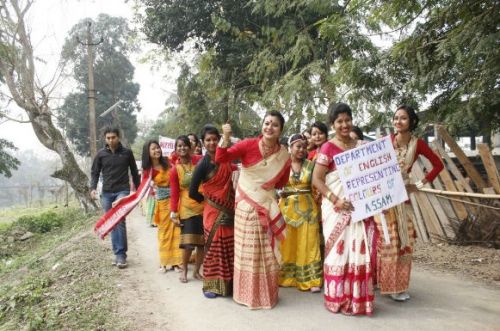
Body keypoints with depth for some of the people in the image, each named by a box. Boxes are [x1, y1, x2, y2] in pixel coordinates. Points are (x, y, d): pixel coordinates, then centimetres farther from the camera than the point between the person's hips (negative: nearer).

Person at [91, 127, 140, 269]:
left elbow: (134, 172, 8)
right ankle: (118, 253, 16)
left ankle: (121, 254, -12)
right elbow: (94, 172, 8)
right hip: (106, 193, 3)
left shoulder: (127, 152, 1)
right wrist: (93, 188, -8)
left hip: (122, 191, -3)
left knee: (120, 220, -18)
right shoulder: (101, 154, 4)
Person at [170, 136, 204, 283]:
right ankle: (184, 271, 19)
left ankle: (196, 271, 26)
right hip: (187, 209, -2)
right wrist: (173, 212, -9)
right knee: (188, 243, -5)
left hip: (204, 207, 2)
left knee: (203, 242, 7)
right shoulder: (175, 170, -4)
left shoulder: (199, 161, -3)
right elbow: (174, 193, -3)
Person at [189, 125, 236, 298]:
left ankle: (228, 282, 26)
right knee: (214, 247, 5)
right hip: (214, 212, -5)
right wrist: (207, 199, 4)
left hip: (229, 210, 5)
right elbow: (192, 192, -10)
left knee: (229, 246, 12)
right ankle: (211, 285, 19)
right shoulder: (203, 164, -13)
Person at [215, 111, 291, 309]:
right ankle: (247, 293, 23)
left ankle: (266, 294, 26)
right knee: (247, 249, 8)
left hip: (267, 206, 3)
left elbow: (281, 183, 9)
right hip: (246, 205, -2)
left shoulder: (284, 156, -3)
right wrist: (226, 139, -29)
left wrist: (266, 185, -6)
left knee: (267, 251, 9)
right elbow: (220, 159, -16)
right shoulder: (248, 145, -11)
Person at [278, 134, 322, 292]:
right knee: (287, 244, 6)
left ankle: (311, 279, 12)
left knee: (307, 243, 4)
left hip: (307, 209, 1)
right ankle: (285, 276, 21)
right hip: (287, 208, -1)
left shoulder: (311, 164, 3)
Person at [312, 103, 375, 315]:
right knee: (339, 251, 2)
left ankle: (358, 298, 22)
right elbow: (316, 179, -9)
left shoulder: (361, 146, 11)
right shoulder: (328, 148, -5)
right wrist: (335, 200, -19)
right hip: (338, 208, -5)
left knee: (360, 251, 8)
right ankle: (338, 299, 15)